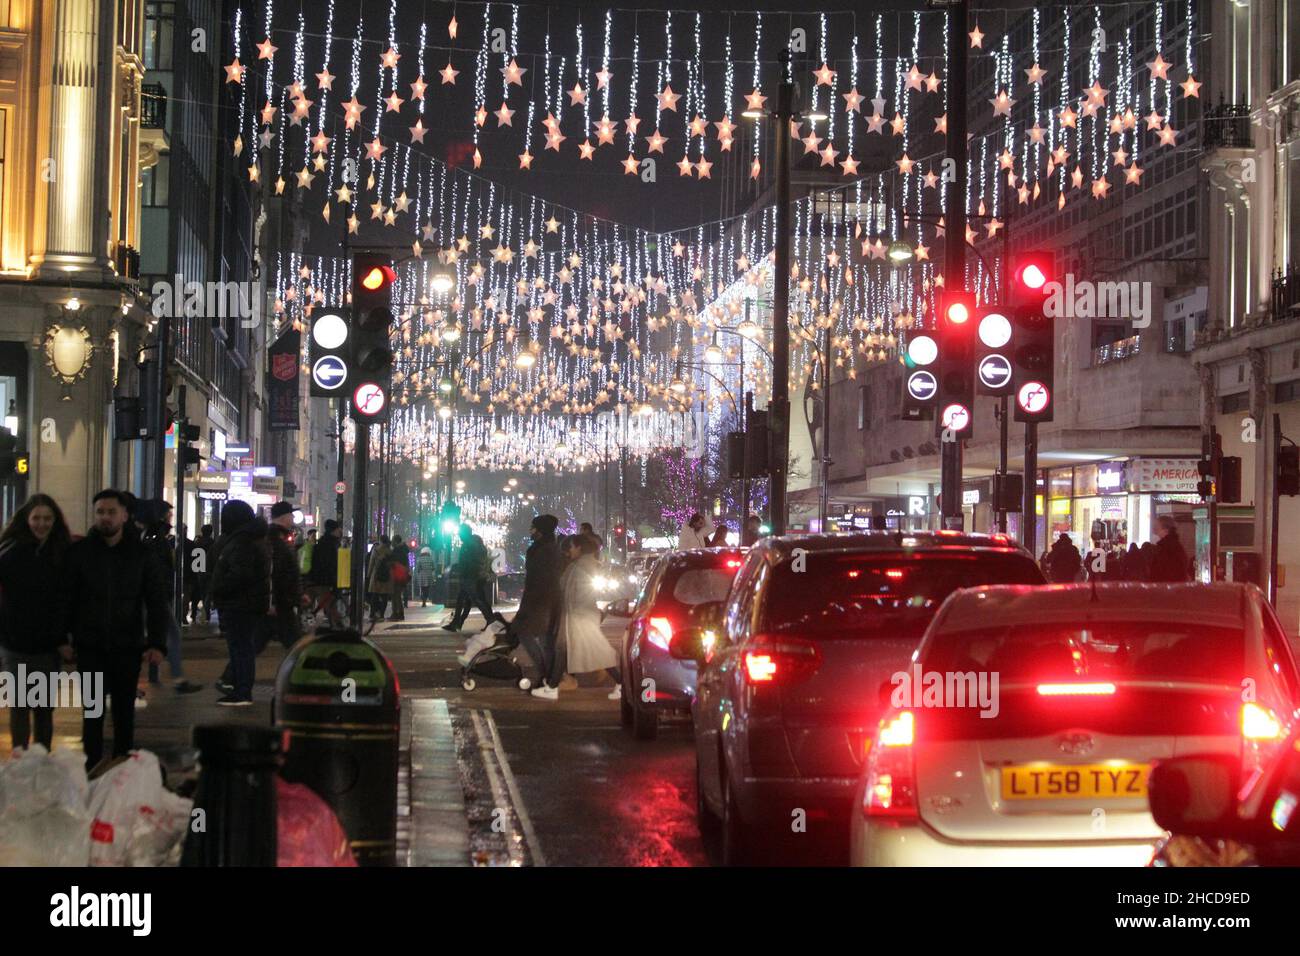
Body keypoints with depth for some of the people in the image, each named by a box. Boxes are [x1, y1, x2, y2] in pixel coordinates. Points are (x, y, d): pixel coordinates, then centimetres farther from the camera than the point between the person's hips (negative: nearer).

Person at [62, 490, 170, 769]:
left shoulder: (141, 554, 0)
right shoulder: (80, 551, -1)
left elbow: (157, 602, 0)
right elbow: (65, 598, 1)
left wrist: (157, 643, -10)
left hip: (128, 646, 1)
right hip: (90, 644, -1)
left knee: (124, 710, 9)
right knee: (93, 710, 1)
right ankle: (93, 767, 7)